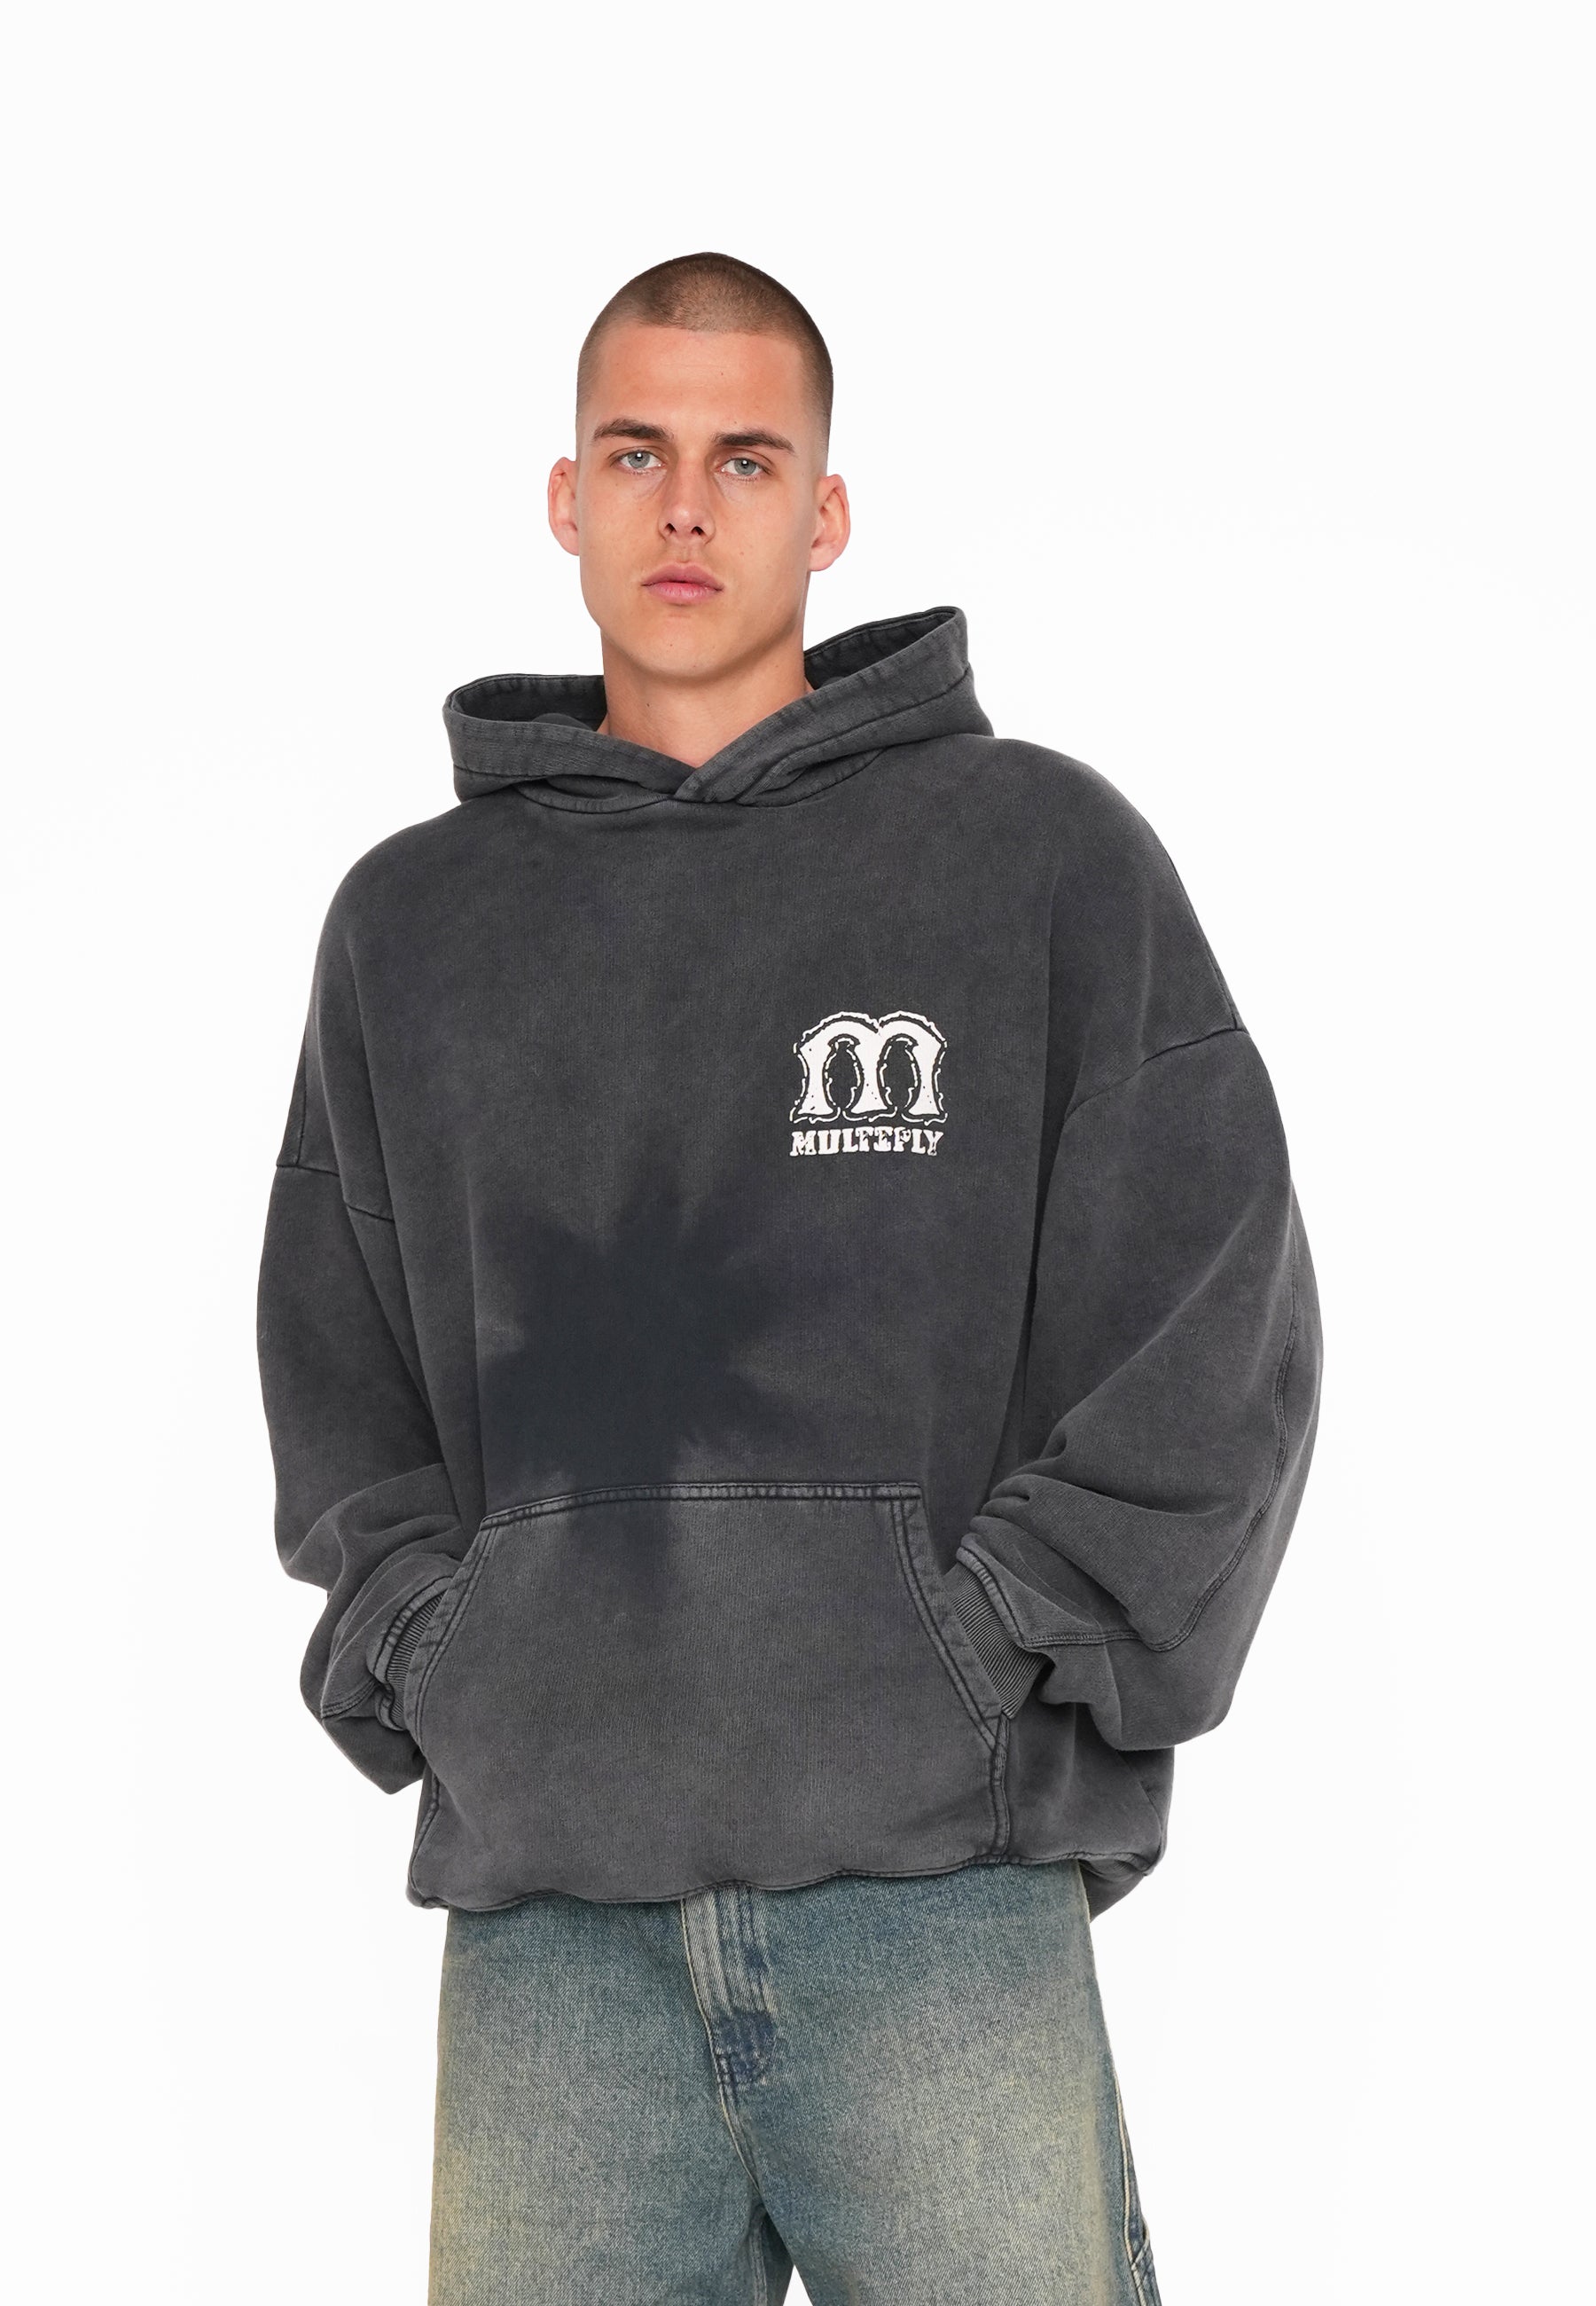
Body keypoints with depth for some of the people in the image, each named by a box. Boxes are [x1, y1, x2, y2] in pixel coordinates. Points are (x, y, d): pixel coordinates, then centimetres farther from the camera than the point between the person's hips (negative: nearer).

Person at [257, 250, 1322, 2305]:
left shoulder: (1043, 852, 6)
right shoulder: (413, 921, 16)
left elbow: (1218, 1325, 3)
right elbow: (331, 1366, 20)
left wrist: (1006, 1654, -6)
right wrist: (415, 1652, 4)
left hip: (935, 1877, -2)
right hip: (540, 1908, 2)